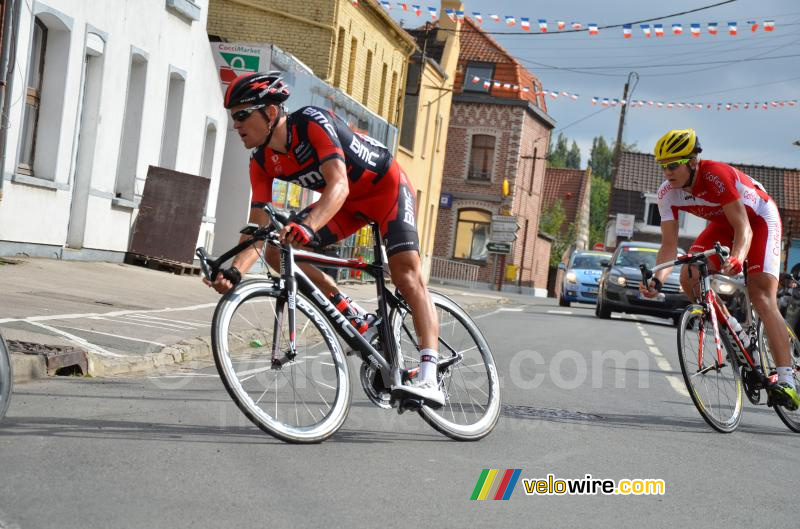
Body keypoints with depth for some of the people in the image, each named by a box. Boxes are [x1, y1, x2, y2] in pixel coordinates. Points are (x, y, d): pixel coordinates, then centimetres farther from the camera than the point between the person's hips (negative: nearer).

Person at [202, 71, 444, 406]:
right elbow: (258, 228, -16)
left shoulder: (313, 122, -31)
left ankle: (429, 378, -31)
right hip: (348, 203, 7)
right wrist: (234, 271, -34)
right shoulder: (262, 162, -11)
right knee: (278, 250, -10)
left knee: (407, 274, -24)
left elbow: (338, 184, -43)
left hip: (386, 187, -7)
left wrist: (307, 226, -60)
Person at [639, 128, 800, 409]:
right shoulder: (667, 193, -19)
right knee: (689, 278, -18)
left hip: (759, 219, -6)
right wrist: (657, 279, -37)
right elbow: (669, 245, -19)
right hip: (723, 222, 6)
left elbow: (744, 229, -38)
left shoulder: (717, 175, -36)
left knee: (761, 297, -20)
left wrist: (736, 260, -58)